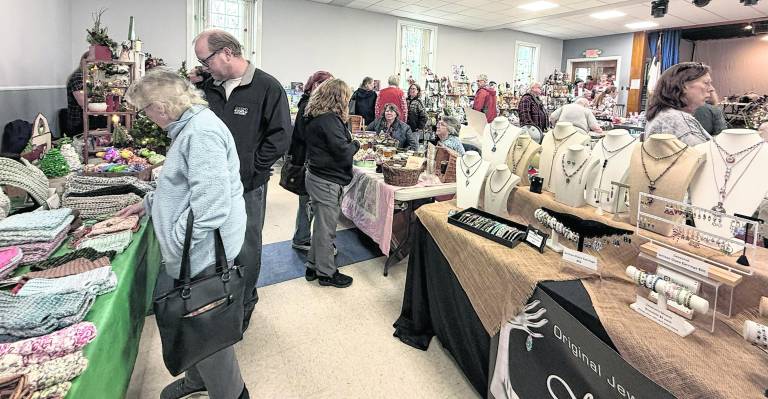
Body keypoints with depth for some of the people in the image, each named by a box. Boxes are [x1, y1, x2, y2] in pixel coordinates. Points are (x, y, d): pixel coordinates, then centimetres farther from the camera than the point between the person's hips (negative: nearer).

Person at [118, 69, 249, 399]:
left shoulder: (201, 133, -22)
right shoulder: (189, 127, 14)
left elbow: (210, 204, -29)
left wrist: (175, 245, -20)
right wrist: (149, 203, 26)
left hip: (203, 253, -10)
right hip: (197, 252, 10)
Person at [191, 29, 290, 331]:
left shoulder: (267, 87, -9)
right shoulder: (209, 86, 8)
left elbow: (279, 137, -12)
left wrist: (248, 169, -14)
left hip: (248, 187, -5)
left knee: (246, 250, 8)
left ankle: (244, 306, 29)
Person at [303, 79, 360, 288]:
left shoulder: (315, 117, 10)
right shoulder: (329, 120, -21)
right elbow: (343, 152, -23)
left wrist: (348, 143, 5)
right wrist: (356, 144, -5)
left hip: (317, 176, 10)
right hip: (327, 181, -10)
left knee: (321, 224, 19)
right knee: (326, 228, 3)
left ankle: (313, 266, 31)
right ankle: (327, 273, 17)